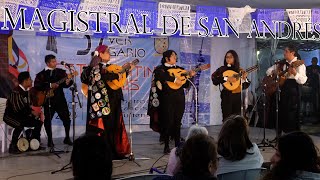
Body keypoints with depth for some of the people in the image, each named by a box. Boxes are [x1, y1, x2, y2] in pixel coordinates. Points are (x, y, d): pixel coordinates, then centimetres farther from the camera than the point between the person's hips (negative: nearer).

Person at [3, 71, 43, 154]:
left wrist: (34, 112, -11)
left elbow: (28, 105, 9)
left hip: (21, 116, 9)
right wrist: (31, 112, -23)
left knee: (39, 122, 3)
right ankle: (12, 147, -22)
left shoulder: (27, 91, 4)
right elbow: (17, 109, -30)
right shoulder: (15, 92, -24)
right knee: (20, 125, -37)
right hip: (11, 116, -9)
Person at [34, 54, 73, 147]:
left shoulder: (61, 72, 8)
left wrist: (67, 82, -18)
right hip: (48, 100, -2)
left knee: (66, 118, -1)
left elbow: (65, 84, 6)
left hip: (60, 99, 2)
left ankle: (67, 138, 14)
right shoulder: (41, 74, -1)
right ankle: (50, 140, 15)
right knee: (48, 120, 3)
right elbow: (37, 86, -11)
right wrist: (50, 86, -18)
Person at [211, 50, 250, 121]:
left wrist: (244, 78, -11)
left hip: (238, 96, 3)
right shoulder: (222, 69, 2)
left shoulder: (240, 71, 9)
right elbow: (214, 77, -14)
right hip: (227, 96, -3)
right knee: (227, 119, -6)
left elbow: (245, 86, 8)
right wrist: (226, 79, -20)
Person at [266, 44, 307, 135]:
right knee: (280, 113, 11)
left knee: (291, 115, -6)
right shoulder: (281, 63, 12)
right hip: (280, 88, 6)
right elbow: (269, 70, 20)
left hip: (292, 90, -6)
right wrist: (273, 73, -1)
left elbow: (302, 81, -16)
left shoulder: (299, 64, -7)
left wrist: (295, 73, -32)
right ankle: (278, 135, 21)